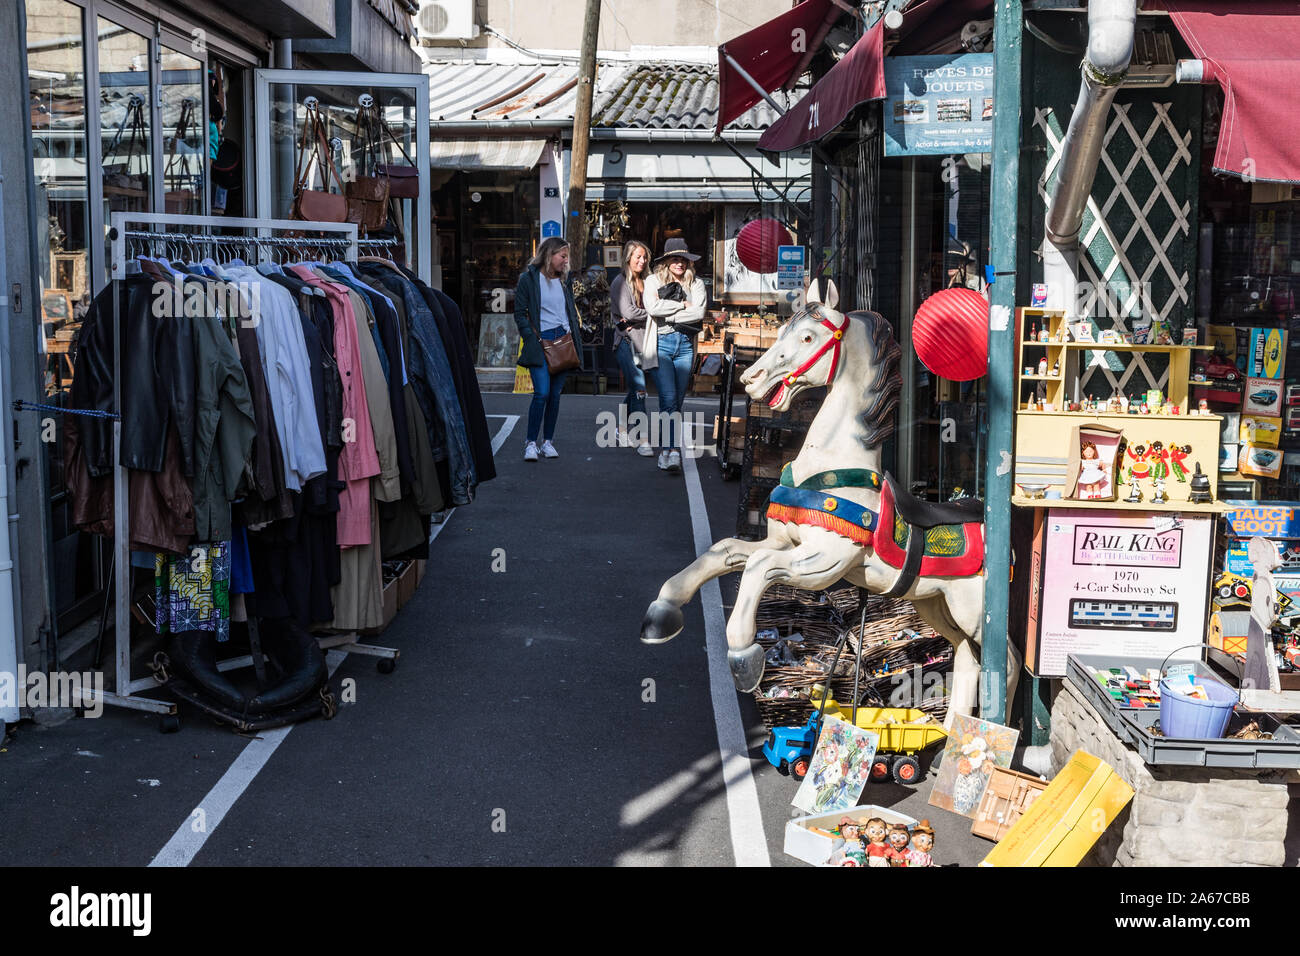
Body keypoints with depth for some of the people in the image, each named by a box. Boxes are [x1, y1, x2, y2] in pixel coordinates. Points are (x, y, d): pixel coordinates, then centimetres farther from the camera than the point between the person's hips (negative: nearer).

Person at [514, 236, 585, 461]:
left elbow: (572, 311, 21)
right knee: (542, 393, -14)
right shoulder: (529, 279, -1)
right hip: (540, 341, -5)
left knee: (555, 394, 6)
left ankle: (548, 441, 15)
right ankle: (531, 443, -4)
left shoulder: (562, 280, 15)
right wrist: (533, 339, -10)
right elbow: (520, 314, -2)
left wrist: (573, 334, 7)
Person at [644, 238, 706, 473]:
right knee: (668, 398, -14)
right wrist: (682, 305, -6)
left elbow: (699, 312, -5)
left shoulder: (696, 284, 12)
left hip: (685, 345, 3)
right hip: (661, 343, -3)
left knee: (678, 400, 5)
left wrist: (667, 314, -9)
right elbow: (652, 307, -12)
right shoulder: (653, 281, 8)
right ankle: (672, 451, -17)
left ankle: (666, 448, 13)